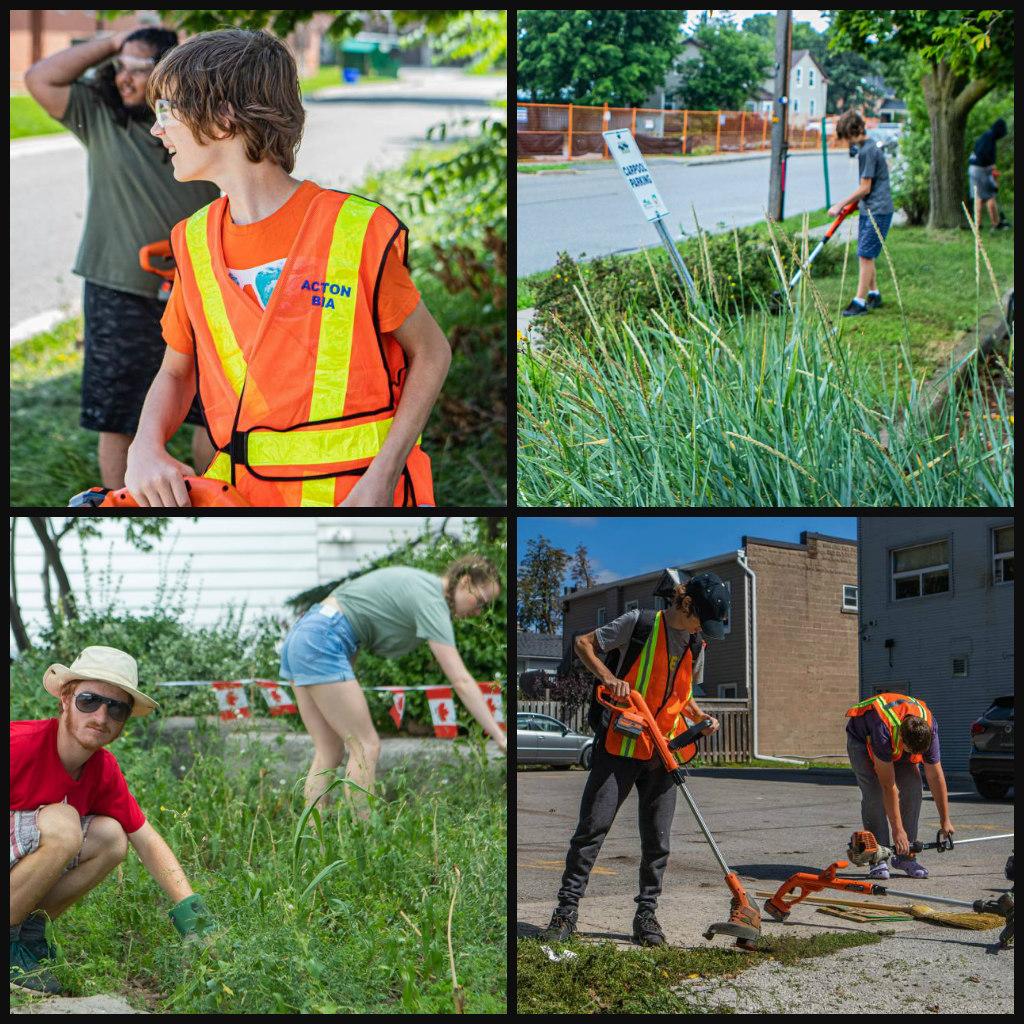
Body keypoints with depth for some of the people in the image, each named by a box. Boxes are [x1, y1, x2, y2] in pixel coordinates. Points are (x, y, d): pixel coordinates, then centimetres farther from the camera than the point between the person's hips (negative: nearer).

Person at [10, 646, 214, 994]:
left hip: (20, 859, 7)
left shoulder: (103, 769, -1)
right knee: (62, 823, -29)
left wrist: (189, 909, -9)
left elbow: (147, 841, 2)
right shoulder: (20, 746, -26)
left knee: (110, 836, -9)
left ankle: (29, 928, 1)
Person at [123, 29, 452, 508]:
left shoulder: (359, 231, -10)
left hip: (351, 491, -4)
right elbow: (176, 372, 15)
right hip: (235, 491, 4)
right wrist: (146, 448, -6)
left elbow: (431, 352, -2)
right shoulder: (194, 241, 6)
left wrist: (380, 480, -12)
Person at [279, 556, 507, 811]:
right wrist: (499, 737, -18)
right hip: (322, 642, -10)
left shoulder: (420, 582, 16)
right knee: (367, 747, -8)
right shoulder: (431, 601, -12)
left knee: (329, 752, 8)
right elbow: (461, 681, -18)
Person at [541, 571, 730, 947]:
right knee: (592, 826, -5)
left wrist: (701, 717, 5)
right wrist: (609, 677, -19)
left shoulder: (696, 645, 10)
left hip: (664, 753, 5)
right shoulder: (640, 623, -8)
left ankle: (646, 915, 15)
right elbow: (584, 643, -4)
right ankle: (567, 909, 1)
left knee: (657, 840, 6)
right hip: (620, 746, -5)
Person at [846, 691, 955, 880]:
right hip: (862, 737, -4)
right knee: (874, 794, -21)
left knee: (913, 789, -12)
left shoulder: (928, 729, -31)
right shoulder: (884, 730, -44)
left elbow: (935, 776, -19)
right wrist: (898, 829, -35)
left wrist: (945, 820, -13)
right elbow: (888, 785, -39)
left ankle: (906, 856, -4)